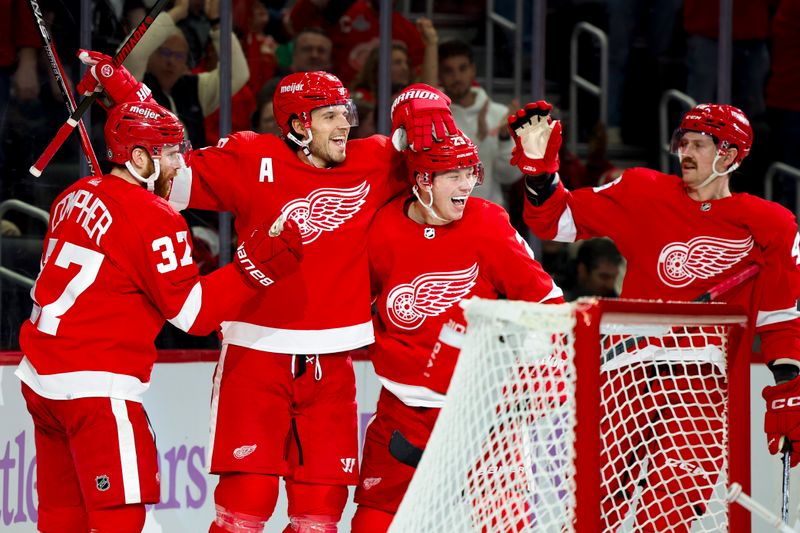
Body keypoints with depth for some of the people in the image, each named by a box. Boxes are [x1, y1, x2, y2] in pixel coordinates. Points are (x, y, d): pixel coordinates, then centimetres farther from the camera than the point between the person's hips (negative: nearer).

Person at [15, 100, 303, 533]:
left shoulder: (77, 196, 12)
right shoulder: (154, 220, -13)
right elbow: (192, 311, -14)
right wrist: (255, 266, -16)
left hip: (40, 377, 9)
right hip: (94, 384, -9)